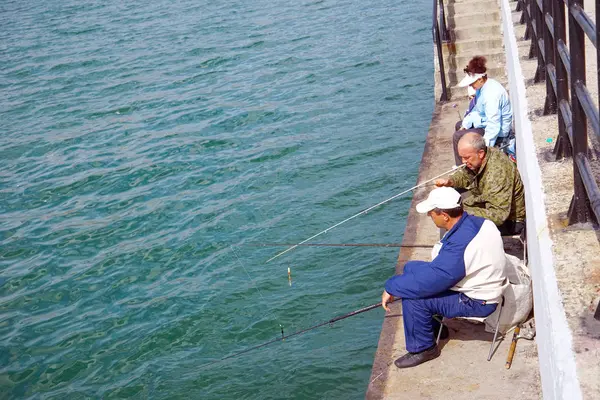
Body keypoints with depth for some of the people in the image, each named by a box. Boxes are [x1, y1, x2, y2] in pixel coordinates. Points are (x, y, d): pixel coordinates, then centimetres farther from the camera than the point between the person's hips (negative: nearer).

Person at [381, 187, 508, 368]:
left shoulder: (459, 245, -34)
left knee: (413, 297, -21)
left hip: (477, 302, -10)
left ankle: (423, 349, 1)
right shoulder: (477, 222, -5)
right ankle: (431, 324, 25)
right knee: (411, 268, 10)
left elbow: (431, 279, -30)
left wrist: (392, 288, -17)